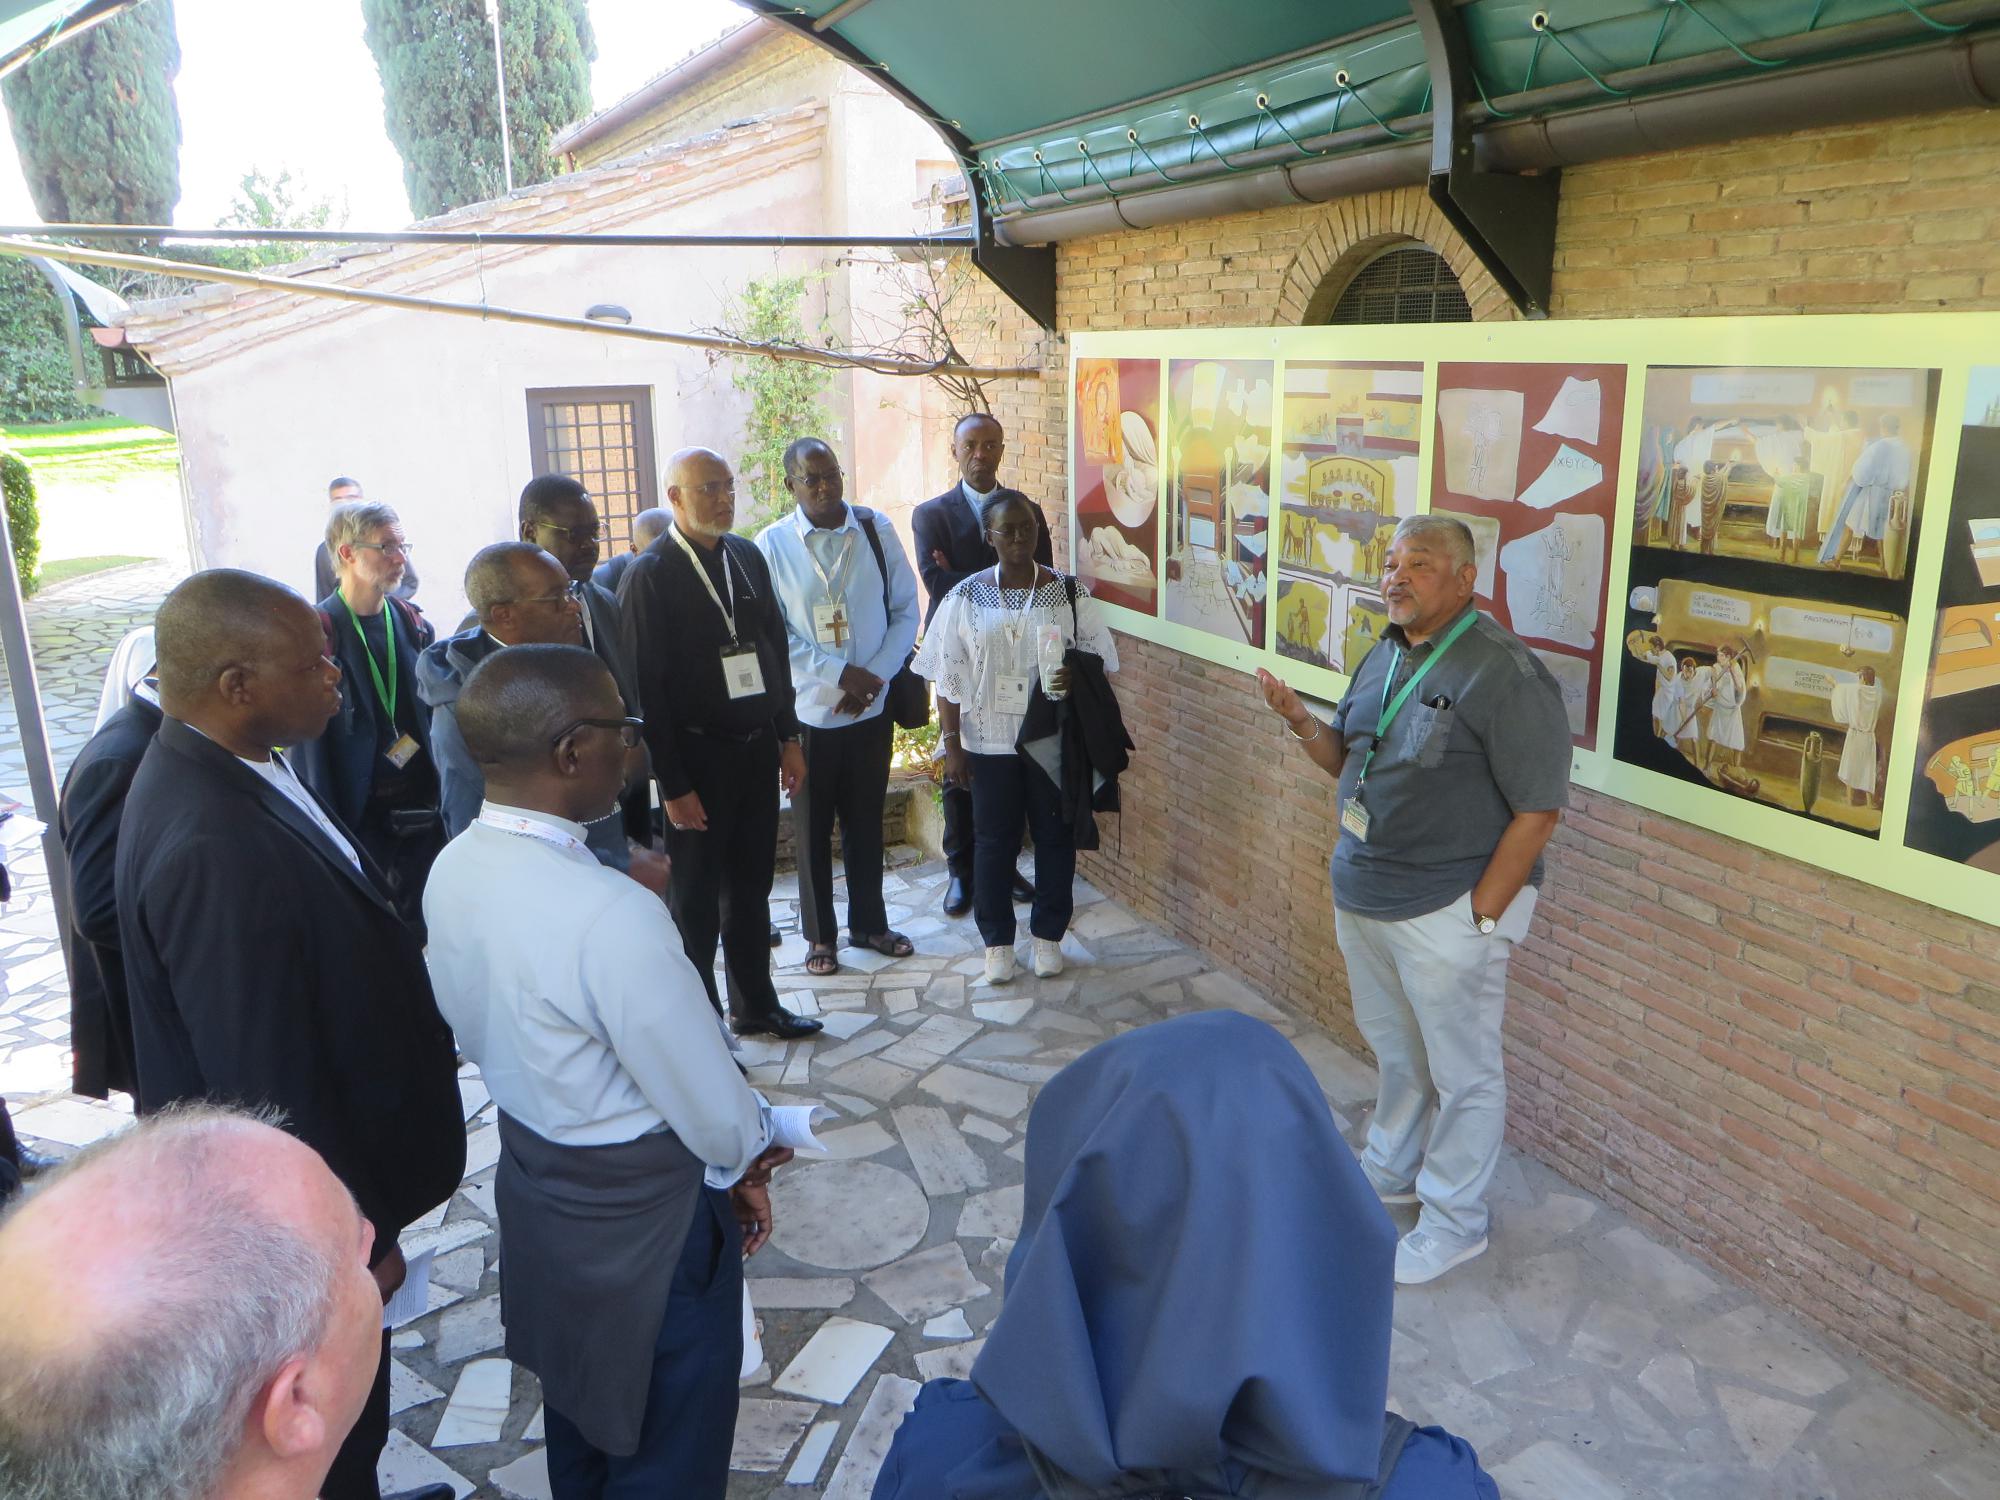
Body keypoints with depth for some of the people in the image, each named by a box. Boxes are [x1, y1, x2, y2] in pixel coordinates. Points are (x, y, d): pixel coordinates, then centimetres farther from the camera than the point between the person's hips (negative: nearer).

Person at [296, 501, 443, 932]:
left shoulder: (414, 624, 6)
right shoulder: (319, 633, -10)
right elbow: (310, 740, -9)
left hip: (423, 807, 5)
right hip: (359, 812, -4)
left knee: (426, 923, 11)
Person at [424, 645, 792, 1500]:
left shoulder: (452, 870, -10)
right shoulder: (611, 916, -34)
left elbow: (476, 1035, 4)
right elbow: (716, 1113, -24)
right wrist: (745, 1156, -2)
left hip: (534, 1182, 8)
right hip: (646, 1213, -7)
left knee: (581, 1404, 30)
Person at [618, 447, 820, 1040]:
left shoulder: (747, 556, 5)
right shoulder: (649, 575, -12)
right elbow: (647, 687, -13)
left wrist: (788, 737, 10)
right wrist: (674, 784, -14)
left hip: (758, 748, 5)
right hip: (697, 757, -5)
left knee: (750, 887, 17)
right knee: (695, 900, 8)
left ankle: (755, 1003, 33)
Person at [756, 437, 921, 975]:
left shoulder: (877, 530, -3)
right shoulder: (772, 544, -8)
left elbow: (906, 611, 0)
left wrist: (875, 676, -12)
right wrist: (840, 674, -17)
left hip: (872, 708, 2)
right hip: (807, 711, -2)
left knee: (866, 822, 15)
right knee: (813, 828, 11)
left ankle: (869, 924, 32)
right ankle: (820, 934, 27)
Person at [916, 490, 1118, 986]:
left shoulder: (1070, 593, -2)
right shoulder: (966, 597, -3)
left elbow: (1099, 659, 2)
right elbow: (948, 679, -1)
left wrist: (1076, 675, -21)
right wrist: (951, 744, -4)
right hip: (989, 741, 0)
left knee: (1055, 836, 10)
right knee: (994, 839, 9)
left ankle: (1048, 934, 28)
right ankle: (997, 939, 25)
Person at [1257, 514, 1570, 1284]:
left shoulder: (1504, 672, -19)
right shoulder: (1384, 657, 7)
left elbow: (1538, 808, -19)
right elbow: (1347, 760, 15)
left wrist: (1480, 914, -18)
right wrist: (1299, 719, -4)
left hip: (1446, 911, -8)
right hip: (1362, 896, 8)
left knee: (1461, 1073, 9)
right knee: (1393, 1050, 25)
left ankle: (1454, 1220, 26)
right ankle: (1392, 1169, 45)